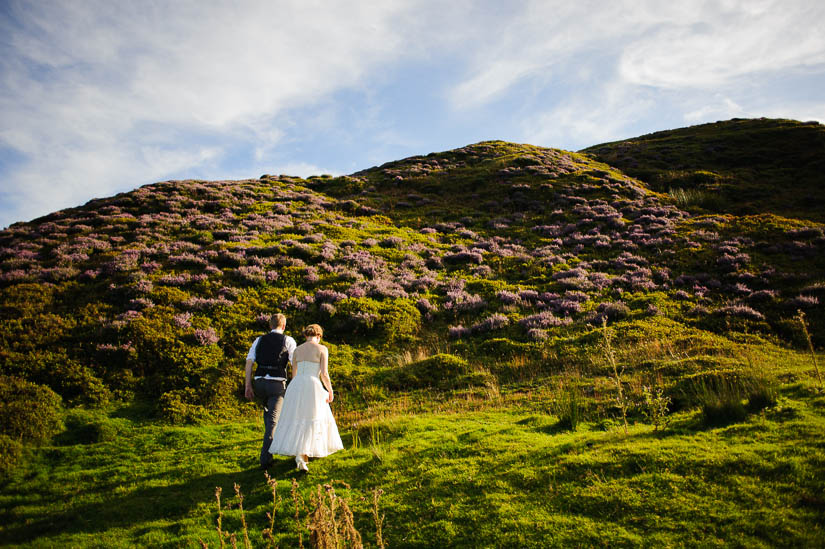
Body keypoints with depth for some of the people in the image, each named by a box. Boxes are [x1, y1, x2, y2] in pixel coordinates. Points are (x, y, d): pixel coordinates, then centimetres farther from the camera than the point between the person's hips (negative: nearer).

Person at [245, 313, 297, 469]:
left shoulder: (259, 340, 14)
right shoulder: (288, 341, 5)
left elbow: (249, 362, 5)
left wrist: (248, 386, 5)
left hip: (259, 382, 4)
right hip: (277, 383, -4)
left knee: (268, 410, 29)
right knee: (273, 419, -3)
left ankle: (271, 440, 39)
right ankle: (265, 458, -10)